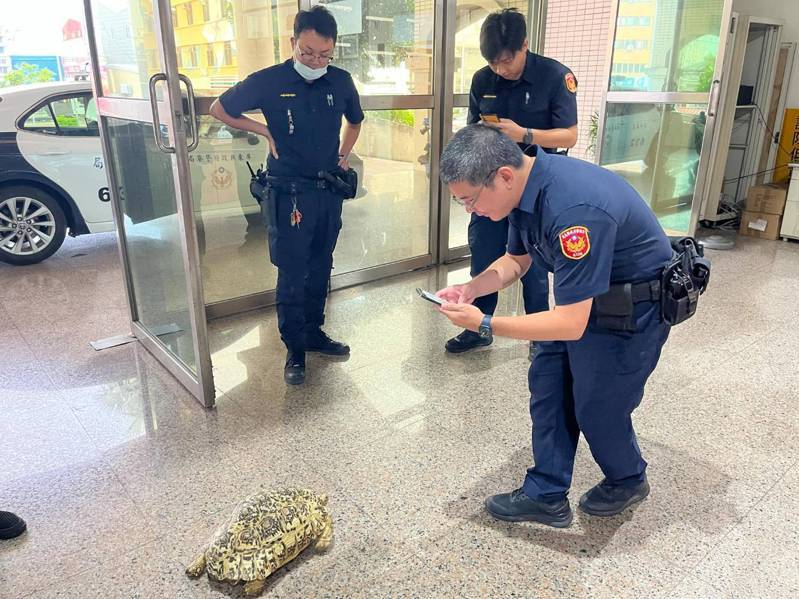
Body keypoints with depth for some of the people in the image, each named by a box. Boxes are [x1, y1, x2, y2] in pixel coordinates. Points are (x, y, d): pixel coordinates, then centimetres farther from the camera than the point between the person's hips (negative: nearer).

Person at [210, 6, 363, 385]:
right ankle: (295, 350, 12)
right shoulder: (268, 82, -10)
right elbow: (219, 109, 4)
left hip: (330, 191, 5)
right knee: (292, 275, -1)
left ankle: (314, 333, 30)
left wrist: (343, 156, 10)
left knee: (320, 268, 14)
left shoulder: (341, 81, 1)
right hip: (289, 194, -4)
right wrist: (264, 131, -3)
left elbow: (355, 121, 23)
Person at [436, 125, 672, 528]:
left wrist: (485, 324, -30)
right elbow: (516, 260, 7)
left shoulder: (574, 210, -38)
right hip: (579, 296, 8)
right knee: (547, 384, 9)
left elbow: (571, 324, -35)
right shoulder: (526, 187, -8)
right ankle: (546, 496, 23)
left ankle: (628, 481, 40)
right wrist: (470, 290, -11)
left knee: (597, 407, 8)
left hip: (633, 309, -8)